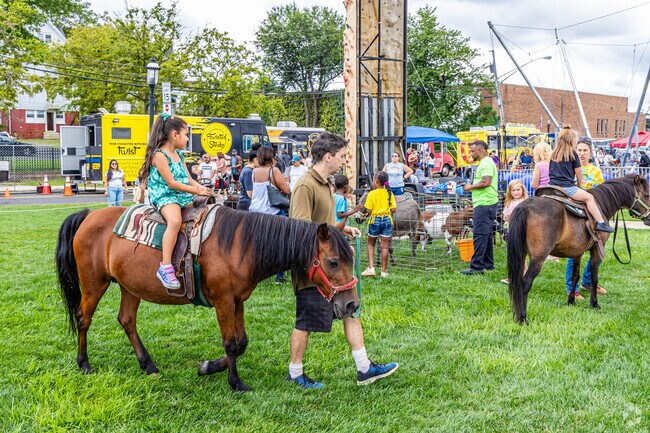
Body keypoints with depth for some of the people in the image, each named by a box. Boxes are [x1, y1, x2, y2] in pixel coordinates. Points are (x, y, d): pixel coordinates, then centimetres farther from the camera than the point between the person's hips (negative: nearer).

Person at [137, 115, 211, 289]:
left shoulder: (179, 155, 17)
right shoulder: (159, 155, -10)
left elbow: (188, 179, 18)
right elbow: (171, 183, -16)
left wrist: (200, 186, -3)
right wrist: (196, 190, -14)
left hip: (183, 196, 10)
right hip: (164, 195, -10)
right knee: (175, 220, -38)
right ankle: (165, 267, -39)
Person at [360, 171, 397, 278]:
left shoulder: (372, 194, -10)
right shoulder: (389, 194, -1)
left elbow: (368, 210, -12)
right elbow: (394, 210, -2)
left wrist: (364, 210, 9)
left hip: (375, 220, -2)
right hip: (387, 220, 2)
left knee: (371, 244, 14)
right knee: (384, 246, 5)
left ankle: (371, 268, 4)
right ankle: (384, 271, 10)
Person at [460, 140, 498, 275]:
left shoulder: (486, 163, -13)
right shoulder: (486, 162, 21)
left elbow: (486, 182, -24)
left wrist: (471, 187, -11)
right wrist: (472, 187, 16)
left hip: (484, 204, -11)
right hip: (486, 203, 11)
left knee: (480, 235, -12)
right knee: (486, 235, 14)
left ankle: (476, 266, -13)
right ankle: (488, 264, 21)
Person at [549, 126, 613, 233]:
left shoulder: (553, 154, 15)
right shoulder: (572, 153, -2)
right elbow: (578, 172, 1)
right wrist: (580, 186, 17)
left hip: (552, 186, 6)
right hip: (566, 187, -6)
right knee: (589, 197, 0)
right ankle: (600, 222, -8)